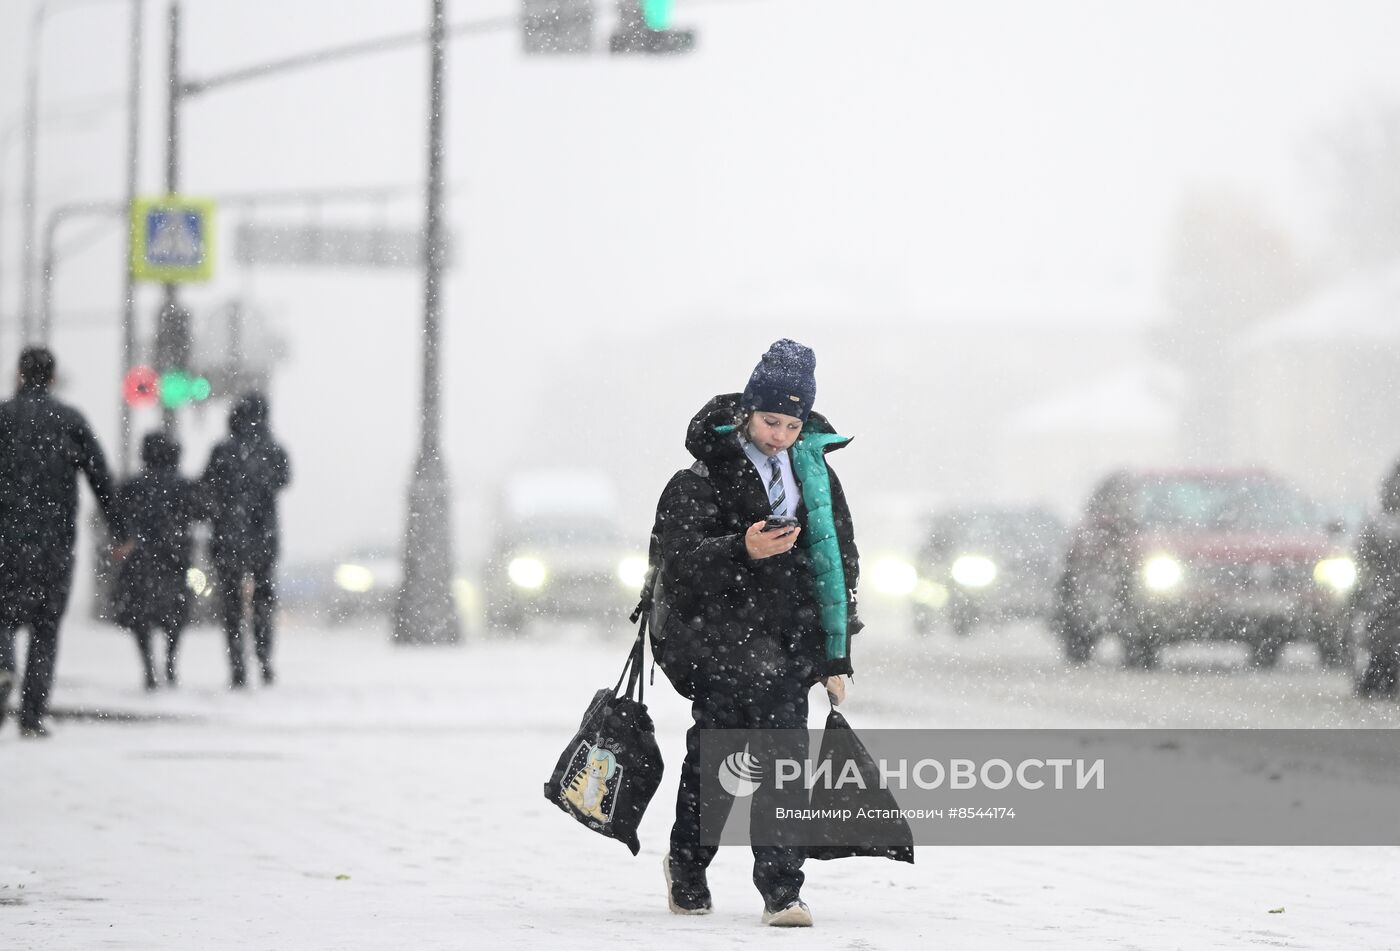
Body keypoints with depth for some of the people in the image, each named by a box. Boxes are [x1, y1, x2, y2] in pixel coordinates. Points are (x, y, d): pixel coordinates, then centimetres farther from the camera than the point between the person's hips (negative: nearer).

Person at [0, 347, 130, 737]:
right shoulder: (70, 419, 6)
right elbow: (100, 477, 3)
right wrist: (119, 531, 6)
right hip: (56, 539, 1)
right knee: (46, 628, 7)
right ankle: (33, 715, 1)